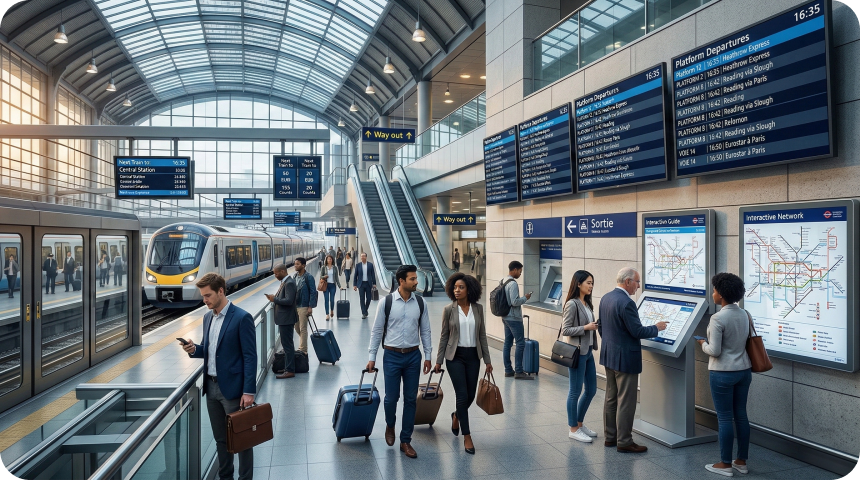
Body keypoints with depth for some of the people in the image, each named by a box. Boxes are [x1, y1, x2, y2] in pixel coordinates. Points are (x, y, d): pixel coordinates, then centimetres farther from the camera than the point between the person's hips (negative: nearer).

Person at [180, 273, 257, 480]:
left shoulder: (242, 318, -14)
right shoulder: (208, 317, 9)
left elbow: (250, 357, -15)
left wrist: (249, 391, -19)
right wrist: (195, 349, -5)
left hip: (233, 388, -7)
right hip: (211, 386, 7)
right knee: (221, 439, 17)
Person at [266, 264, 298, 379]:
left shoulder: (289, 283, -19)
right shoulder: (284, 282, 12)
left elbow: (288, 301, -26)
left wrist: (274, 299, -17)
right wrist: (274, 297, 2)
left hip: (286, 319, -10)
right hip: (284, 318, 10)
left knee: (287, 345, -5)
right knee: (288, 344, 17)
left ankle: (290, 370, 1)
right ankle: (289, 367, 26)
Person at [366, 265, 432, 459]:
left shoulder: (420, 303, -1)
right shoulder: (386, 302, -8)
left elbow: (425, 331, 6)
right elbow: (376, 331, -2)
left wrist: (428, 356, 3)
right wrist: (372, 357, -2)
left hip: (413, 356, 2)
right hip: (392, 356, -2)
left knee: (411, 399, 6)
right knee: (391, 397, 2)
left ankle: (405, 441, 20)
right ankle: (390, 426, 35)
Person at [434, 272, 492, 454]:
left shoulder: (478, 309, 0)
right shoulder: (449, 310, -6)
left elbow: (482, 335, 5)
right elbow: (444, 336, 0)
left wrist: (487, 360, 6)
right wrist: (439, 361, 1)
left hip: (473, 356, 3)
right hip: (455, 357, -3)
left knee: (470, 396, 9)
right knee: (462, 395, -5)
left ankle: (456, 416, 41)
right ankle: (467, 437, 8)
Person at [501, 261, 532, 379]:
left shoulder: (503, 282, 12)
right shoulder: (513, 284, -18)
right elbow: (515, 302, -22)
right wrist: (525, 298, -8)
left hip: (506, 317, 10)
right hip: (514, 318, -10)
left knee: (507, 343, 10)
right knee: (521, 343, -5)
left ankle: (508, 370, 15)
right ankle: (518, 372, -4)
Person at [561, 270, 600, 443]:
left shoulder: (587, 304, 11)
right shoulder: (572, 304, -15)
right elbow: (565, 330, -17)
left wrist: (596, 326, 4)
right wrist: (586, 327, -20)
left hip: (588, 352, 9)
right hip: (576, 353, -9)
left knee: (591, 389, 15)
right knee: (575, 391, 1)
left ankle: (579, 423, 30)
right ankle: (573, 429, 14)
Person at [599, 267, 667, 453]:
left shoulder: (606, 298, 6)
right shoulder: (626, 303, -22)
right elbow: (637, 332, -20)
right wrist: (656, 328, -3)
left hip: (609, 356, 9)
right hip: (625, 358, -9)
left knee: (611, 398, 16)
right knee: (626, 402, 0)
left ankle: (610, 437, 25)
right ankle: (624, 442, 8)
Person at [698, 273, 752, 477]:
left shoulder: (718, 318, -20)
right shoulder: (744, 314, 4)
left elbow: (714, 351, -19)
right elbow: (747, 340, 14)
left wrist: (703, 343, 0)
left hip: (723, 373, -7)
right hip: (743, 370, 8)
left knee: (724, 418, 2)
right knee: (741, 415, 14)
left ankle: (725, 464, 12)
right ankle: (742, 462, 24)